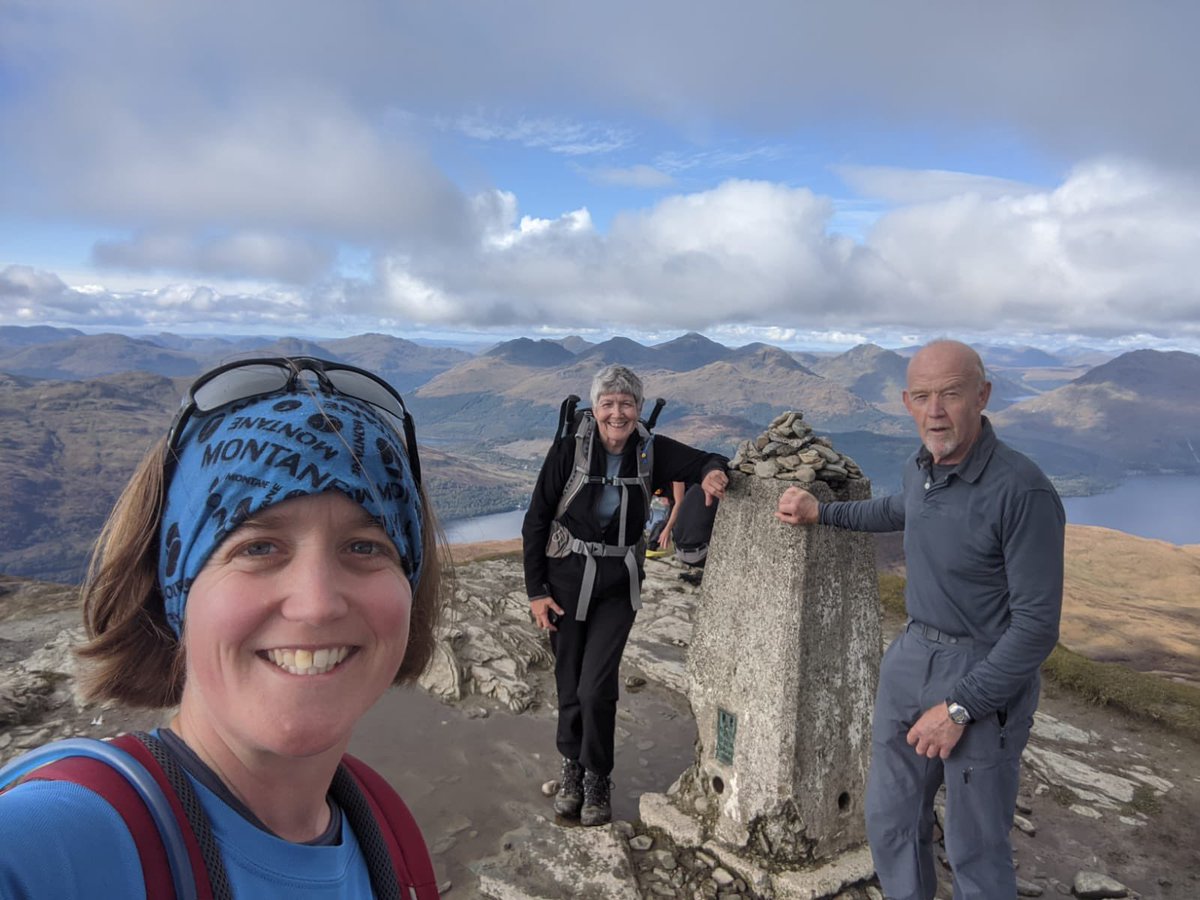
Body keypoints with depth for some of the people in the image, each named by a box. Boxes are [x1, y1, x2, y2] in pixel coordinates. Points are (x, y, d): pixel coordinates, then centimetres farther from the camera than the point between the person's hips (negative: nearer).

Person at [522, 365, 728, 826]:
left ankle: (597, 777, 20)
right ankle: (572, 766, 35)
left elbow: (706, 461, 5)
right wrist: (536, 591, -6)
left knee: (597, 687, -5)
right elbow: (536, 520, -5)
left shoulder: (651, 451, -5)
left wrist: (713, 472, -22)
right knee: (569, 683, 10)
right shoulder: (569, 449, -10)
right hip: (566, 580, 0)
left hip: (619, 585, 1)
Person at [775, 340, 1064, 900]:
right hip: (912, 657, 7)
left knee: (975, 848, 9)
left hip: (985, 675, -7)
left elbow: (1036, 624, -21)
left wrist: (959, 708, -19)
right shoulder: (920, 468, -1)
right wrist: (820, 512, 22)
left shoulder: (1022, 490, -23)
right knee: (891, 818, 18)